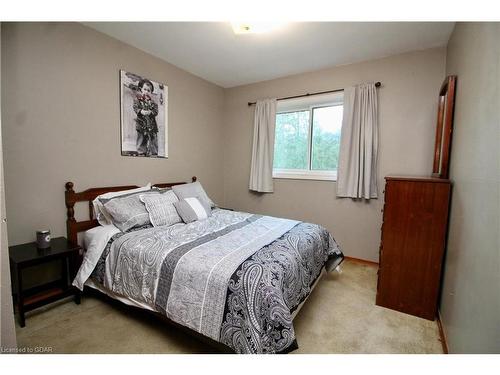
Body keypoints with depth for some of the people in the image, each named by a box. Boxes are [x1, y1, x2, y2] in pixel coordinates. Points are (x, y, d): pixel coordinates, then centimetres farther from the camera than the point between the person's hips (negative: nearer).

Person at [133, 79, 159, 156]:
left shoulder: (152, 101, 7)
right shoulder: (137, 99, 4)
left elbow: (156, 111, -1)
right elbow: (135, 108, -5)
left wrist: (150, 112, -20)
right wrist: (141, 111, -25)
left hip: (151, 123, 1)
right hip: (141, 123, -1)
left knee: (153, 138, 4)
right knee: (141, 138, 4)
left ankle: (154, 153, 13)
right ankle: (141, 152, 12)